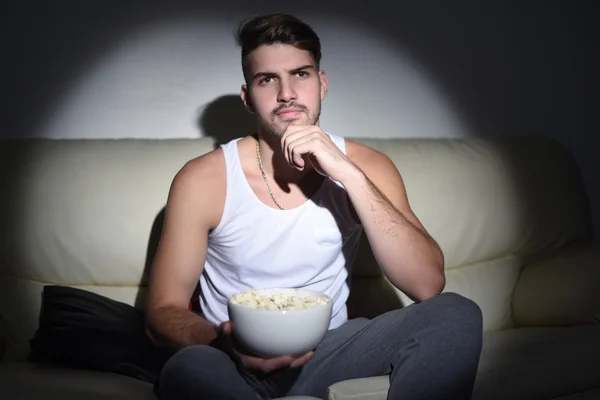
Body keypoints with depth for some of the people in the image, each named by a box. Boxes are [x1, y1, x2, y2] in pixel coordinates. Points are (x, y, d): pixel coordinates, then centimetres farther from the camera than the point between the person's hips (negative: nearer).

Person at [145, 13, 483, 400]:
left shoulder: (365, 165, -4)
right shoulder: (202, 180, -9)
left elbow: (428, 285, -17)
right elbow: (163, 311, -6)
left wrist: (349, 175, -25)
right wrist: (226, 340, -29)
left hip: (328, 352, 3)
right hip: (240, 363, -2)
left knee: (457, 315, -21)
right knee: (190, 368, -37)